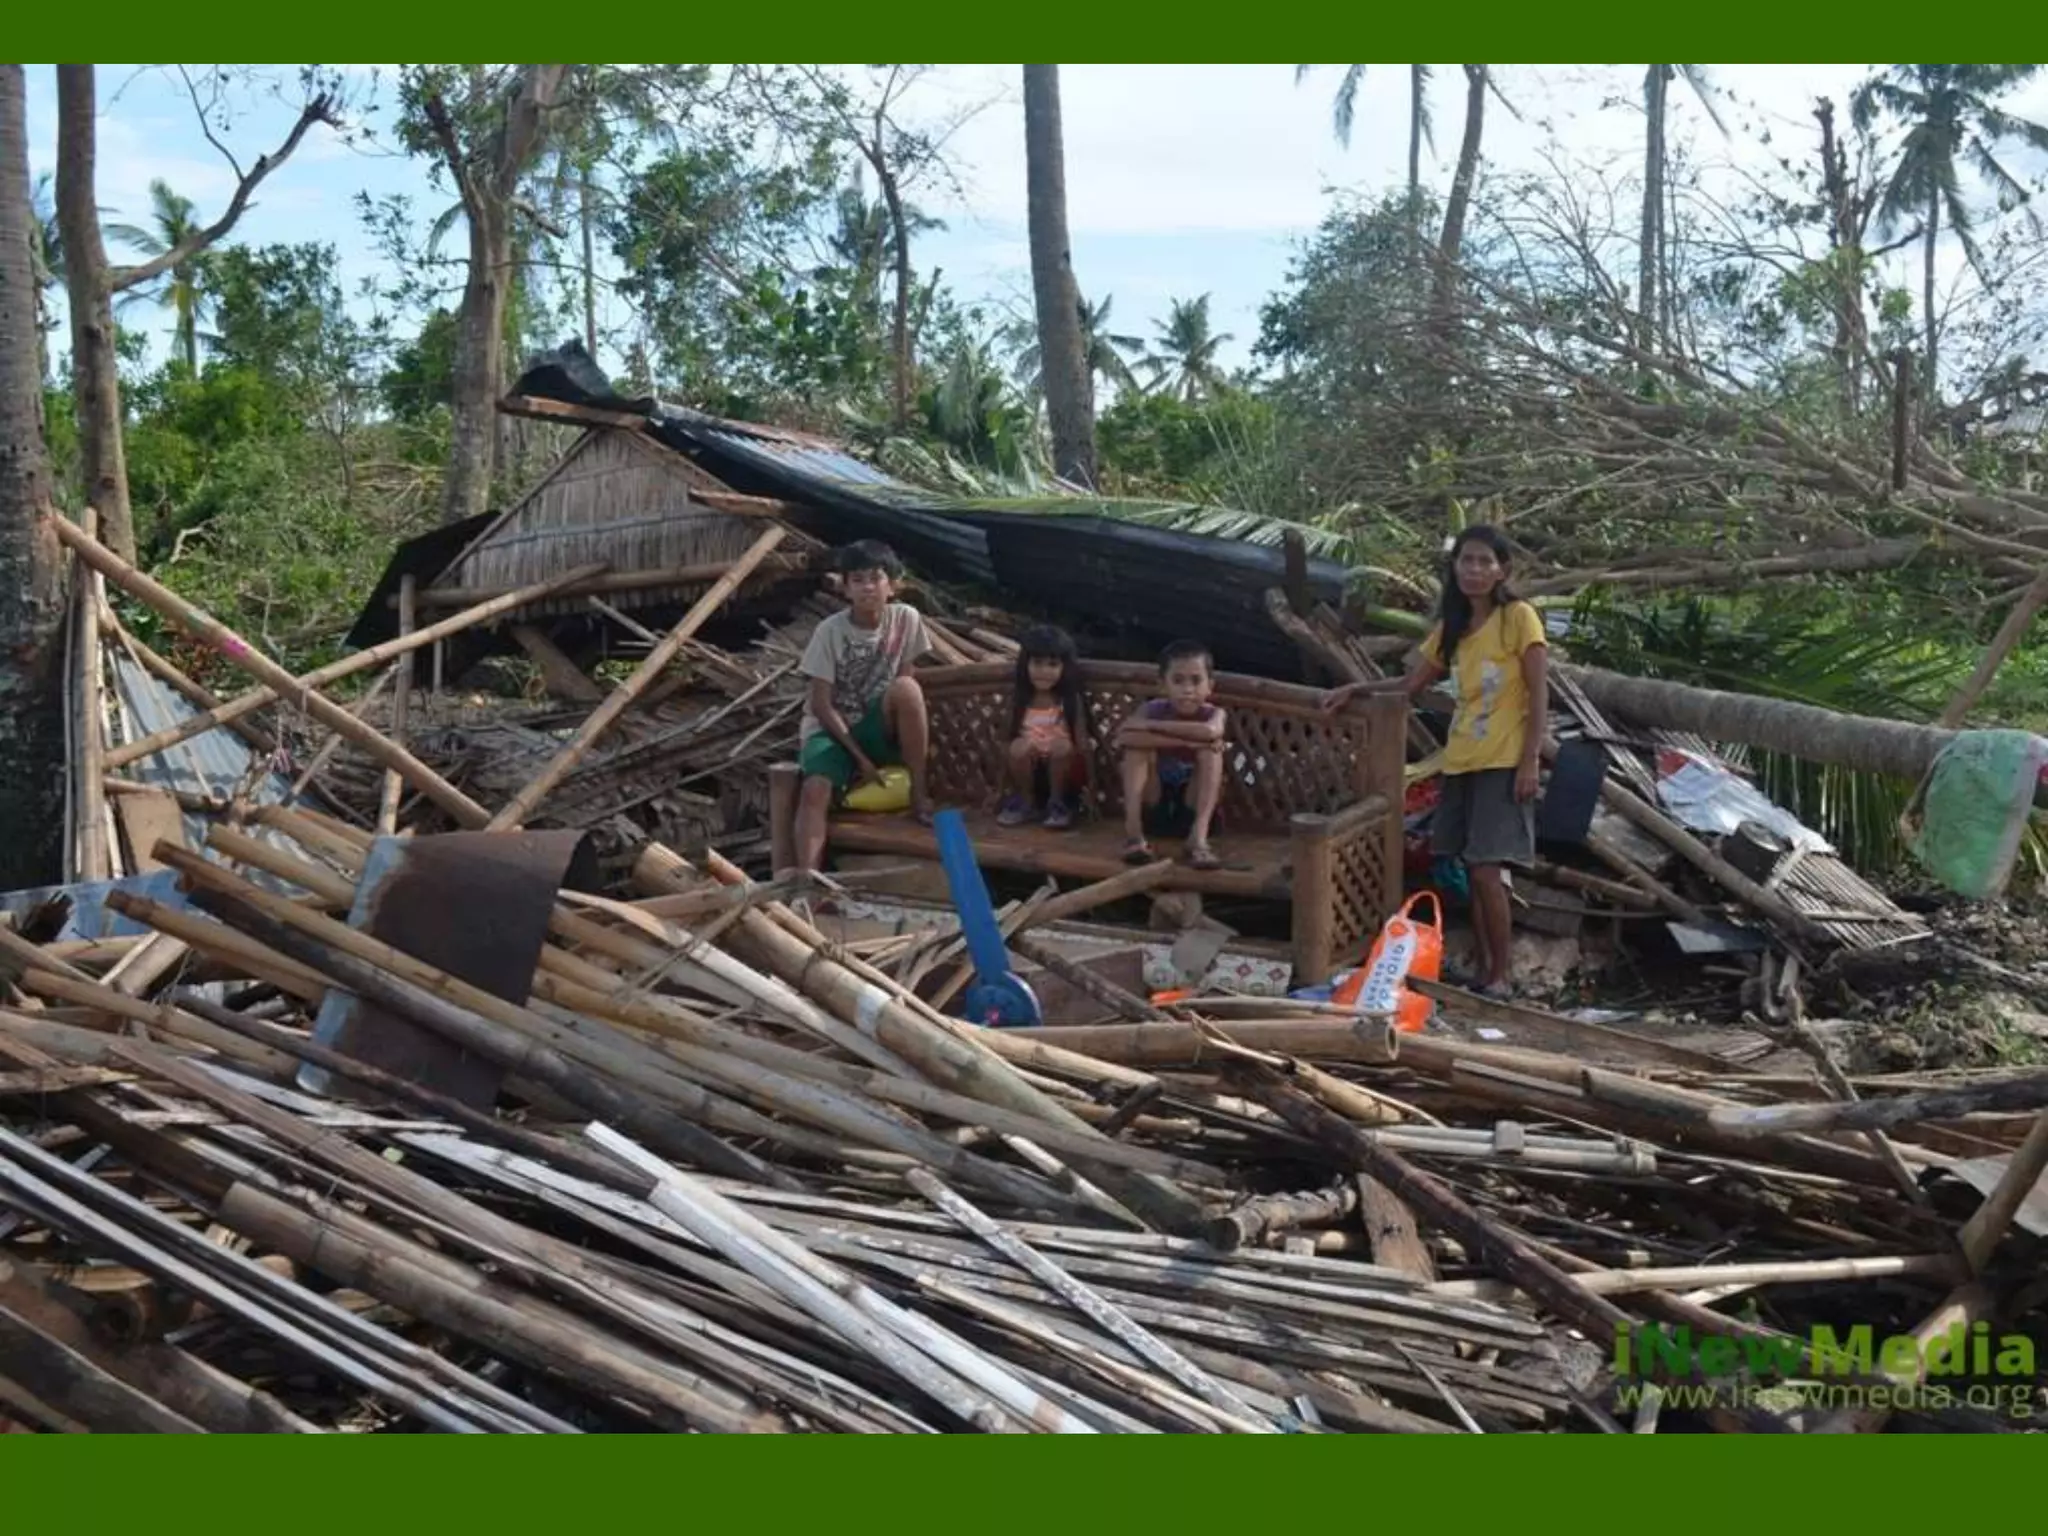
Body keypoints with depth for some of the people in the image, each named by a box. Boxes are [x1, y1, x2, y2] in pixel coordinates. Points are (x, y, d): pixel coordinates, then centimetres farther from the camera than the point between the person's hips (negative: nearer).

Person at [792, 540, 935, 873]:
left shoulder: (906, 619, -8)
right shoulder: (830, 632, -15)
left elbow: (905, 679, 3)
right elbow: (821, 705, -14)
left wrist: (921, 732, -10)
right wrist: (860, 758, -17)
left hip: (877, 728, 2)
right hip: (832, 729, -2)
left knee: (906, 688, -29)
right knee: (815, 790, -31)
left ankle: (919, 792, -18)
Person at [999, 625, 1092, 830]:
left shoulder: (1071, 701, -5)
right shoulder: (1019, 701, 0)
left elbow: (1082, 742, -6)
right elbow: (1007, 738, 2)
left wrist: (1090, 787, -12)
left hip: (1062, 768, -2)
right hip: (1029, 768, 2)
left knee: (1063, 746, -33)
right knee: (1019, 745, -29)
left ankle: (1057, 803, -11)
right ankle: (1024, 800, -5)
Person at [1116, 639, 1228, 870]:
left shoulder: (1213, 713, -7)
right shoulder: (1152, 709, -5)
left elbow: (1210, 732, -34)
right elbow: (1125, 737, -29)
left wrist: (1151, 725, -29)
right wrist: (1186, 741, -31)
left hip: (1192, 810, 0)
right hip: (1152, 810, 0)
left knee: (1210, 749, -21)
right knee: (1138, 746, -18)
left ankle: (1199, 837, -35)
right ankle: (1133, 831, -28)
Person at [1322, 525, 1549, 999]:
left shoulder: (1519, 617, -7)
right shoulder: (1451, 626, 12)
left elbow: (1539, 694, -9)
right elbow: (1411, 684, 22)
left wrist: (1530, 761, -14)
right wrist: (1356, 689, 12)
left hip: (1504, 763, -6)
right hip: (1461, 762, 6)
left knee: (1485, 870, -11)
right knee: (1472, 870, 7)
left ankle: (1501, 976, -2)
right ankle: (1485, 968, 15)